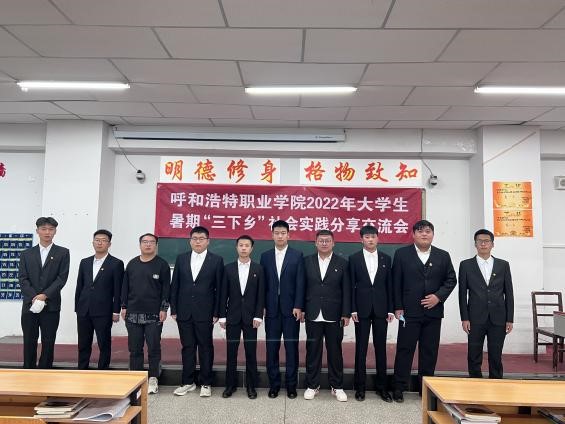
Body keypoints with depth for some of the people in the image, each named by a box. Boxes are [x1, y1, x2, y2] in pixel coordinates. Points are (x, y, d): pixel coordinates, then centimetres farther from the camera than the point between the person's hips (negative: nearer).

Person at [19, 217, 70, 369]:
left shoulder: (63, 253, 4)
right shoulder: (26, 254, 11)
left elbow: (62, 278, -4)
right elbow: (23, 279, 3)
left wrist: (44, 295, -14)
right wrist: (34, 297, -12)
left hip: (51, 305, -2)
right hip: (29, 305, 2)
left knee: (48, 343, 3)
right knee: (29, 342, 6)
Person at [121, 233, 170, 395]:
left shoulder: (162, 264, 0)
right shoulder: (132, 264, 10)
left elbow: (166, 288, -3)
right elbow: (125, 287, 12)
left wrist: (163, 309, -8)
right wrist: (124, 307, 7)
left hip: (154, 315, -3)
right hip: (133, 313, 3)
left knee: (154, 348, 1)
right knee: (134, 348, 8)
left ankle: (153, 380, 11)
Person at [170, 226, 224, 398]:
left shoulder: (216, 260, -2)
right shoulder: (181, 258, 6)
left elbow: (218, 288, -3)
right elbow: (175, 285, 7)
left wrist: (217, 313, -6)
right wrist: (173, 310, 3)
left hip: (205, 313, -3)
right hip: (184, 312, 3)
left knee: (206, 348, 7)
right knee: (187, 347, 11)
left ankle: (206, 383, 19)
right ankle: (188, 382, 24)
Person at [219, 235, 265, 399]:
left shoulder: (258, 269, 1)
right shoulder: (228, 268, 3)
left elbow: (261, 295, -1)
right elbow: (224, 294, 3)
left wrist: (258, 316, -7)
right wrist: (222, 316, -1)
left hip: (250, 317, -1)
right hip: (232, 316, 1)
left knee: (251, 352, 4)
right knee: (231, 352, 7)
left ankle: (251, 385, 17)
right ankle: (230, 384, 20)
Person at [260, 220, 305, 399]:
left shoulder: (297, 255, 0)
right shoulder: (265, 256, 7)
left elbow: (300, 283, -4)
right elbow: (263, 283, 6)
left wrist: (298, 306, -10)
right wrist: (262, 306, 0)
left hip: (291, 309, -2)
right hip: (271, 309, 2)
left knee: (291, 347, 4)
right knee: (272, 347, 6)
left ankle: (291, 384, 16)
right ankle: (274, 384, 18)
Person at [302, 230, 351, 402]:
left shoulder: (342, 263, 2)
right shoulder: (307, 262, 4)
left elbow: (346, 290, 1)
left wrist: (346, 313, -4)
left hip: (334, 316, -1)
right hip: (313, 315, 1)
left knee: (335, 352, 8)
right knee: (313, 351, 8)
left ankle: (337, 386, 21)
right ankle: (312, 385, 22)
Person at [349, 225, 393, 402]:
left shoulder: (386, 259, 7)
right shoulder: (354, 259, 1)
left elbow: (389, 285, 7)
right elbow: (351, 286, -1)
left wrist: (391, 309, 2)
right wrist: (353, 309, -7)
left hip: (381, 309, 2)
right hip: (362, 309, -2)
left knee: (381, 348, 8)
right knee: (361, 348, 5)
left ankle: (381, 386, 20)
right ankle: (360, 386, 16)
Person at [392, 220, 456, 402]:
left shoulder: (443, 256, 7)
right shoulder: (402, 254, 0)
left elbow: (451, 280, 7)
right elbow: (396, 282, -1)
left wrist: (439, 296, -9)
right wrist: (398, 307, -6)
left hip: (433, 312, 3)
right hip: (409, 311, -2)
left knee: (429, 351, 10)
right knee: (404, 349, 2)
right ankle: (399, 387, 12)